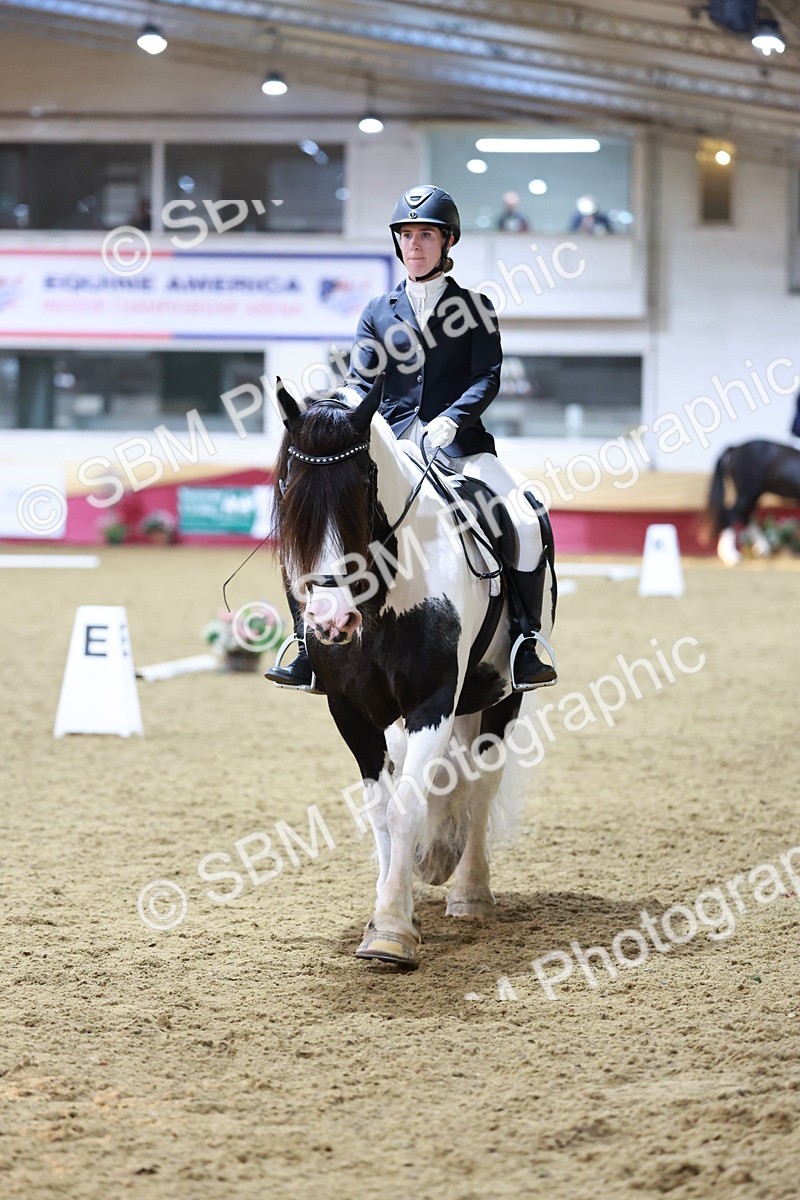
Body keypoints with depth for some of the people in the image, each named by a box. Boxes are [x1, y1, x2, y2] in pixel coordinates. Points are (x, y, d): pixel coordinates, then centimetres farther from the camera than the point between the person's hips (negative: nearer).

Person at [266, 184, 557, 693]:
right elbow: (360, 380, 6)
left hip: (460, 443, -2)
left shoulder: (475, 306, 7)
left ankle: (524, 646, -13)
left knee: (527, 524, -26)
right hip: (389, 442, 2)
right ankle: (311, 649, -8)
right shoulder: (379, 311, 14)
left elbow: (488, 377, -4)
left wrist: (451, 419, -21)